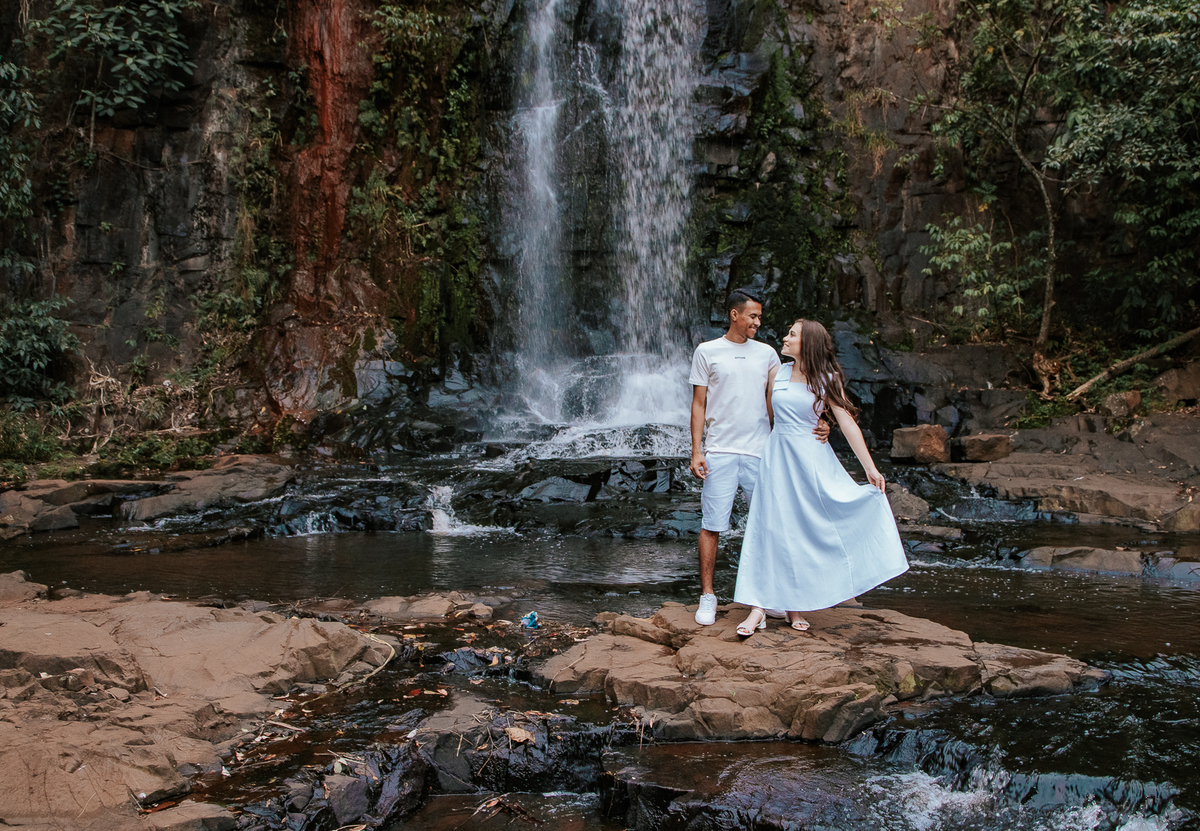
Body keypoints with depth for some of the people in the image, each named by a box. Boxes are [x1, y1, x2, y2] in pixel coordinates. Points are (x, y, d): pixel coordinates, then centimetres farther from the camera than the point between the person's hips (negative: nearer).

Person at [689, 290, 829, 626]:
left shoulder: (766, 353, 13)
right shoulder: (707, 352, 6)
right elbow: (699, 404, 5)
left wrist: (817, 423, -6)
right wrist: (696, 451, -2)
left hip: (760, 451, 2)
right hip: (720, 451, -2)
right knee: (711, 526, -2)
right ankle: (707, 596, 8)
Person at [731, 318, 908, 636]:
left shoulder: (827, 380, -4)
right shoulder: (778, 374, 5)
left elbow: (848, 423, -9)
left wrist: (870, 467, -14)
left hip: (812, 458, -2)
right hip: (777, 457, 2)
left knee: (808, 529, 3)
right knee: (770, 528, -3)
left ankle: (795, 605, 15)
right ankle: (759, 608, -4)